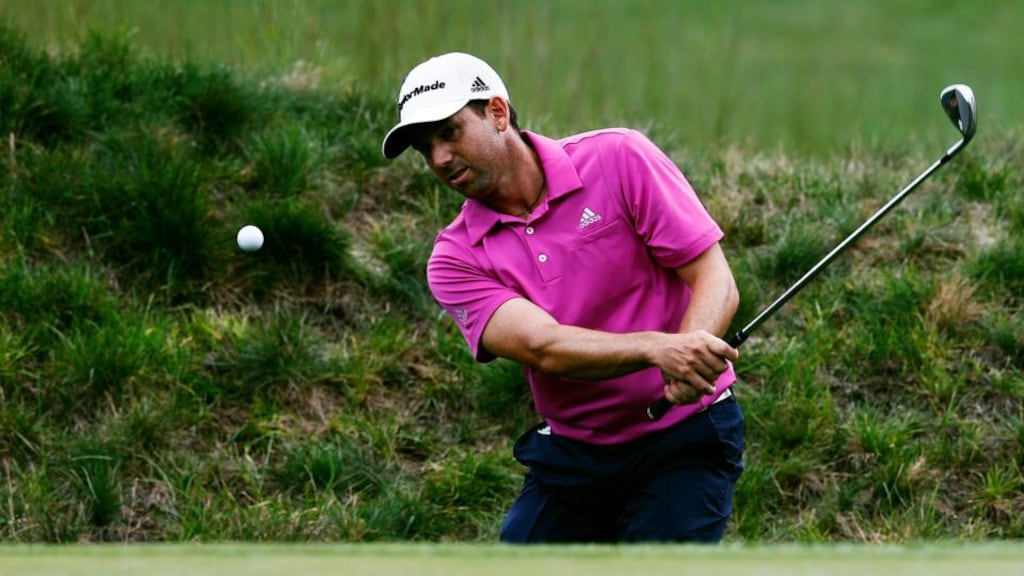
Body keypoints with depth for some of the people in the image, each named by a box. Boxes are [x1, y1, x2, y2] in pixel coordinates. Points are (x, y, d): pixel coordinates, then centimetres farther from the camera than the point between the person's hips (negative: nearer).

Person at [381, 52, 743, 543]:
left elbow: (716, 280, -12)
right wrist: (657, 347, -38)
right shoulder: (455, 259, -3)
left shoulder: (619, 159, -8)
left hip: (684, 438, -3)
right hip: (569, 455, 4)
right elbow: (543, 347, -20)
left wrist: (690, 355, -33)